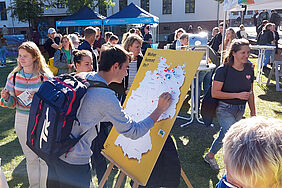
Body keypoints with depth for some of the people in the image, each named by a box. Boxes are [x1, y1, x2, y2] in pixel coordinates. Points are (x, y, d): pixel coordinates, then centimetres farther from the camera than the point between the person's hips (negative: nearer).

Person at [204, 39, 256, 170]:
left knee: (225, 134, 18)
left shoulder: (249, 69, 1)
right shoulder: (223, 70, -17)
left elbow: (250, 93, 11)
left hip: (240, 110, 6)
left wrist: (253, 112, 14)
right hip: (224, 109, -6)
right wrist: (238, 95, -21)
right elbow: (214, 93, -19)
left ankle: (210, 156, 43)